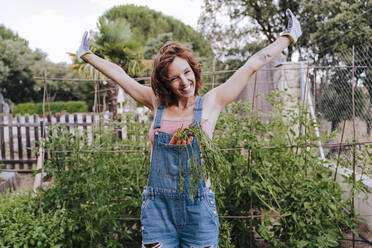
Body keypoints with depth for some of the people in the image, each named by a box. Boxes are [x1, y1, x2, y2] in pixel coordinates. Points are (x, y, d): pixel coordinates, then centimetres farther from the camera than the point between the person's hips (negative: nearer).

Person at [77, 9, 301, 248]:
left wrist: (289, 36, 14)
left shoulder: (211, 102, 0)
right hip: (158, 208, 2)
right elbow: (119, 75, 17)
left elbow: (251, 65, 6)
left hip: (198, 209, -1)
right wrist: (86, 54, 29)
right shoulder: (158, 103, 5)